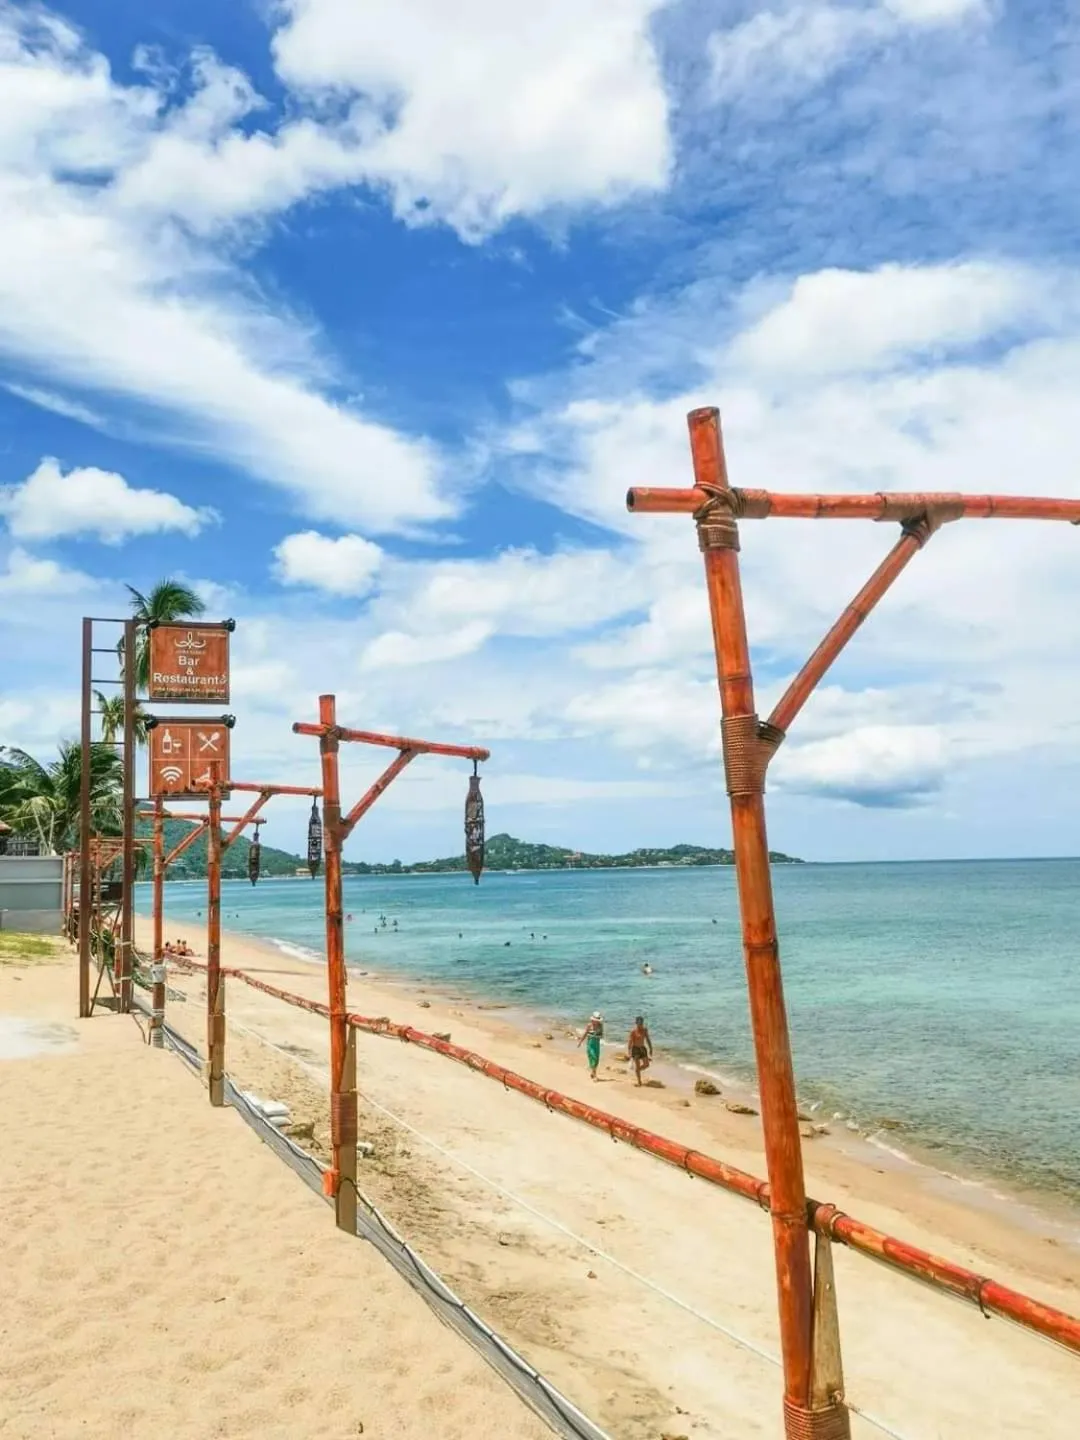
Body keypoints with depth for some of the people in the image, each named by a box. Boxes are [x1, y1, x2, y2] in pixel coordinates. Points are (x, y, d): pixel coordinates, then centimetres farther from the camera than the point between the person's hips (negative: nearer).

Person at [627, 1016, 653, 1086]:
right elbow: (629, 1042, -13)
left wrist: (650, 1049, 11)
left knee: (646, 1065, 5)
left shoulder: (645, 1030, 3)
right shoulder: (633, 1031, -14)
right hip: (635, 1049, -6)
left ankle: (636, 1070, 31)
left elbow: (648, 1039, 12)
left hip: (643, 1048, 6)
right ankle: (639, 1081, 7)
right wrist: (629, 1052, -17)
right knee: (637, 1066, -2)